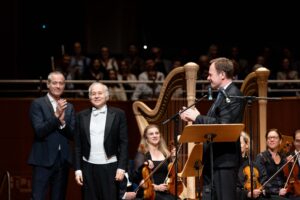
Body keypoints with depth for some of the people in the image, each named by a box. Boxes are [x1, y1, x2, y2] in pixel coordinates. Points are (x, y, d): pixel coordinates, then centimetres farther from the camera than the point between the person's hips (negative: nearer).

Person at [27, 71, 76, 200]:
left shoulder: (69, 107, 13)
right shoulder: (37, 104, -2)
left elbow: (72, 135, 5)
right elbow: (39, 131, -12)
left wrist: (62, 121, -13)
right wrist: (56, 116, -20)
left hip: (63, 160, 5)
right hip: (43, 160, -5)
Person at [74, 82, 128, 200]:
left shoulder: (118, 114, 2)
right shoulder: (82, 116, 8)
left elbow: (124, 143, 0)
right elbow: (78, 145, 8)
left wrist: (121, 167, -7)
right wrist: (77, 169, 3)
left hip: (110, 168, -2)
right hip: (88, 168, 2)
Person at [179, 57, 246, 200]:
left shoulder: (234, 95, -13)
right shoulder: (222, 94, 18)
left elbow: (223, 125, -24)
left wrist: (197, 117, -17)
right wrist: (194, 118, 4)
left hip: (224, 159, -10)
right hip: (213, 159, 10)